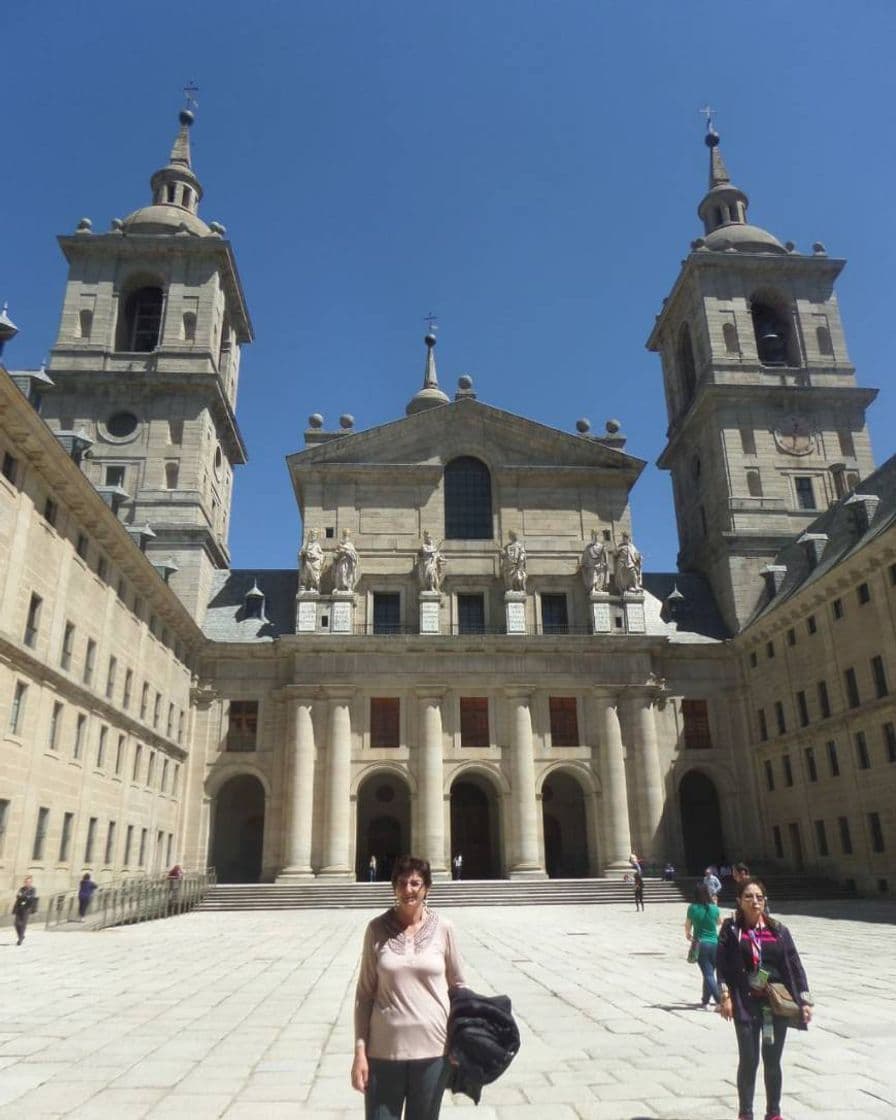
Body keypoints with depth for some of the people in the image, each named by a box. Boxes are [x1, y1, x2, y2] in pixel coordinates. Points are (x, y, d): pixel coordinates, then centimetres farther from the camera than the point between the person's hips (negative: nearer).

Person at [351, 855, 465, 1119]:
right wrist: (359, 1050, -3)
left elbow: (458, 985, 6)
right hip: (384, 1049, 0)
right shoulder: (377, 928, -5)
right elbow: (365, 993, -1)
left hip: (433, 1048, 1)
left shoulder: (443, 928, -5)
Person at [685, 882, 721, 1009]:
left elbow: (687, 926, 3)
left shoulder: (692, 908, -7)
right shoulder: (714, 908, -4)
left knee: (708, 974, 0)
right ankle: (705, 1001, 26)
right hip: (715, 943, 2)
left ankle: (719, 1001, -15)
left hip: (701, 944, -2)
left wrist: (688, 936, 24)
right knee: (709, 973, 16)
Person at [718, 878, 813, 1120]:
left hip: (777, 1003, 2)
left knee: (772, 1061, 10)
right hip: (746, 1003, -2)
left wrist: (805, 1001, 0)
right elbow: (722, 964, -6)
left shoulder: (778, 931, 4)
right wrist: (725, 996, -14)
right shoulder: (731, 929, -2)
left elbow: (794, 965, 5)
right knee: (748, 1060, 3)